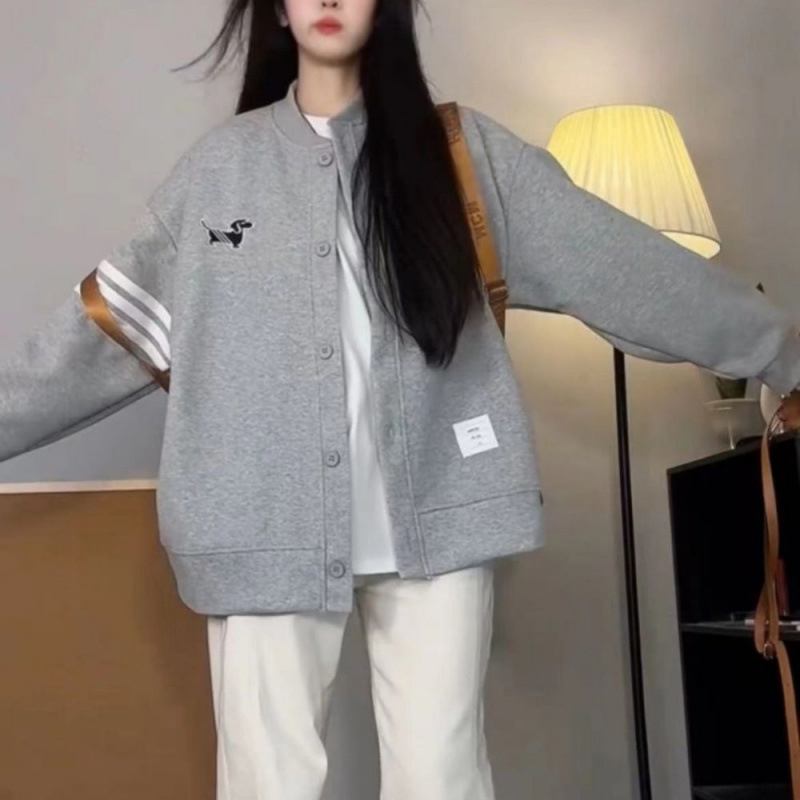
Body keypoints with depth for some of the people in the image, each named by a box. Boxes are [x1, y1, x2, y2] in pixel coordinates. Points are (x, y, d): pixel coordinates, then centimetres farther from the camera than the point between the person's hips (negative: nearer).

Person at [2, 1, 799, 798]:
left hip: (435, 519, 0)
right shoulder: (218, 164, 9)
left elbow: (615, 262, 5)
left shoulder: (464, 151, 7)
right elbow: (106, 322, 12)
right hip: (268, 529, 1)